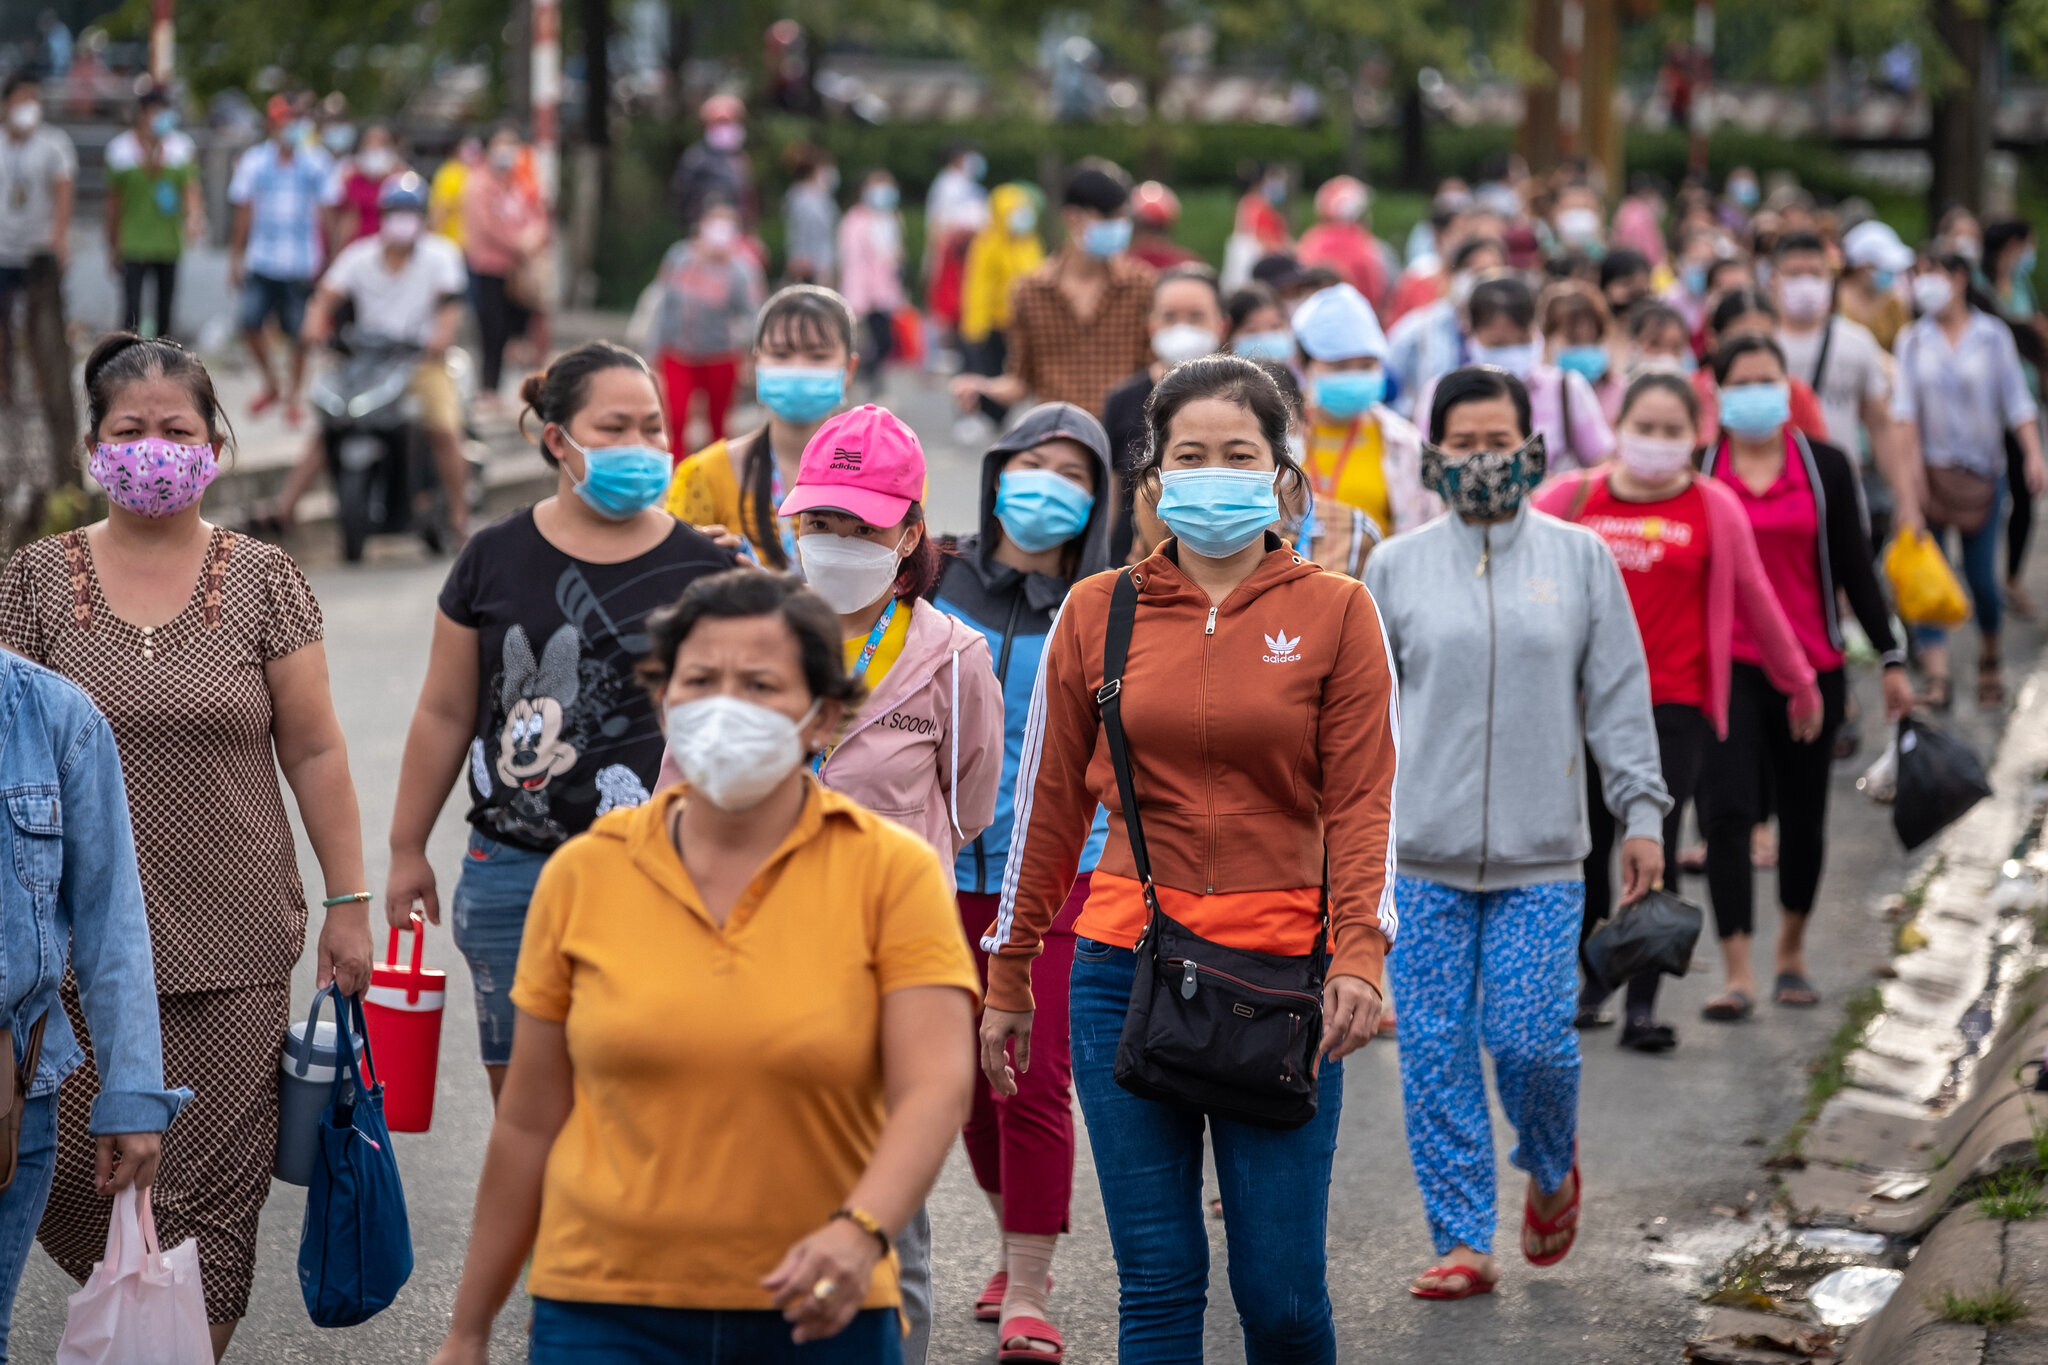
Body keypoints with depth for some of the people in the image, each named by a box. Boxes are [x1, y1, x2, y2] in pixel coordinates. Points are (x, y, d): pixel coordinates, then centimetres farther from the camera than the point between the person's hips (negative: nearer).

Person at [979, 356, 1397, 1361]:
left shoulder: (1334, 612, 3)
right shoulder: (1097, 614, 7)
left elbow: (1361, 802, 0)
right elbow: (1048, 801, 11)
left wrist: (1358, 955, -14)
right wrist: (1007, 974, 12)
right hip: (1127, 967, 1)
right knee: (1156, 1279, 3)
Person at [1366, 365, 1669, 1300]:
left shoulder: (1580, 559, 5)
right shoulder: (1396, 567, 6)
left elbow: (1619, 695, 7)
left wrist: (1641, 812, 2)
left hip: (1541, 853, -1)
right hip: (1423, 853, 1)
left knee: (1531, 1039, -6)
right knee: (1435, 1050, -1)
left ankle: (1553, 1171, 25)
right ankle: (1462, 1242, 6)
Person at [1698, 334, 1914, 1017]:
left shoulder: (1826, 466, 4)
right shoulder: (1696, 469, 1)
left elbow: (1853, 566, 7)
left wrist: (1891, 657, 5)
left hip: (1812, 665, 2)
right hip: (1725, 665, -2)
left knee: (1804, 815, 10)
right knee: (1727, 812, -13)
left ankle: (1792, 951, 31)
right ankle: (1738, 975, -13)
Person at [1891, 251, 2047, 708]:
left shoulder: (1993, 335, 1)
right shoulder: (1913, 340, 3)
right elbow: (1905, 406, -2)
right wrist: (1910, 467, -13)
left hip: (1982, 471, -1)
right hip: (1930, 470, 1)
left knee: (1981, 575, 2)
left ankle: (1990, 661, 28)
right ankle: (1936, 678, -13)